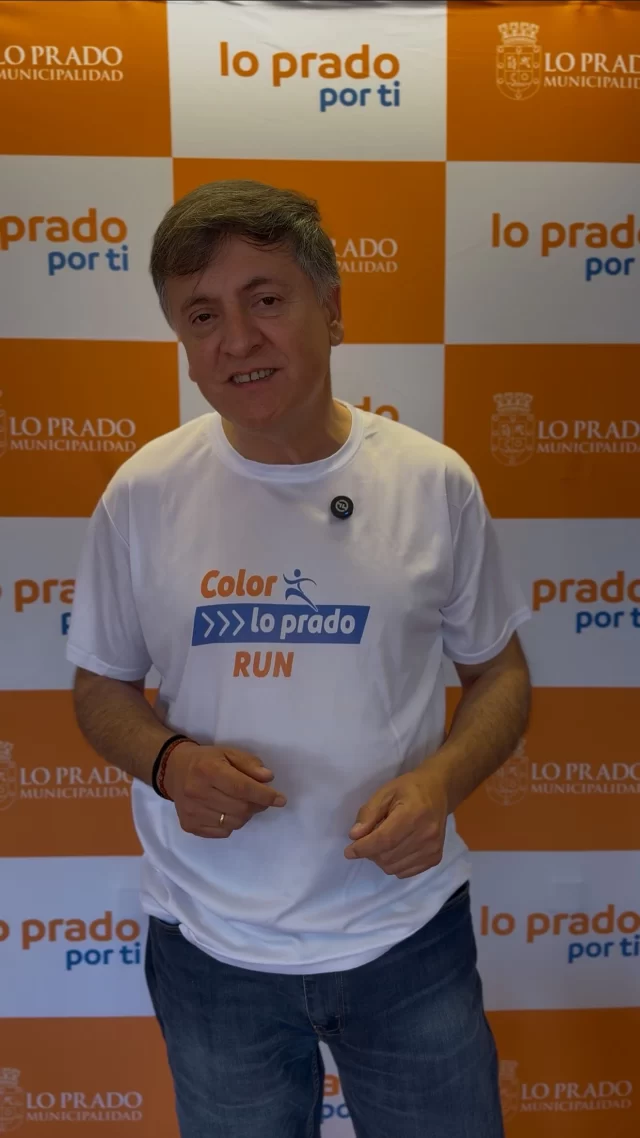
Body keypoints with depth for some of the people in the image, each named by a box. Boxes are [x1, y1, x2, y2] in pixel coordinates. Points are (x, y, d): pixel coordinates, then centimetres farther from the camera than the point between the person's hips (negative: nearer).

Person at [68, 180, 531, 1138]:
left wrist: (442, 778, -17)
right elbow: (101, 688, 3)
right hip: (211, 948, 1)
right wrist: (167, 760, -17)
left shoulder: (435, 483, -9)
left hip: (408, 932, 0)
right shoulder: (142, 494, -8)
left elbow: (500, 673, 2)